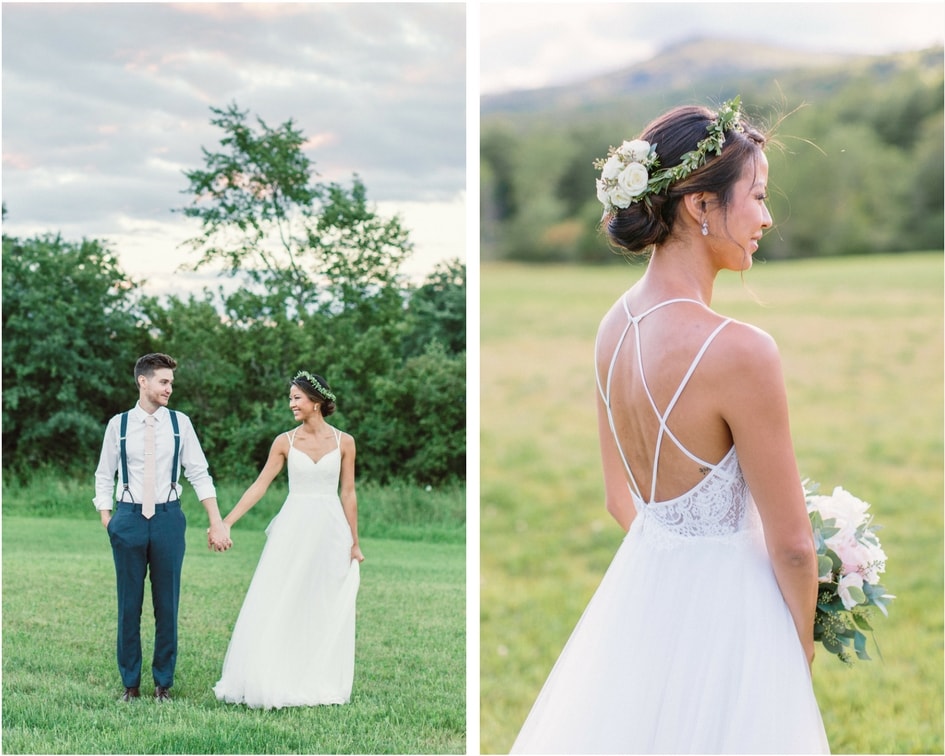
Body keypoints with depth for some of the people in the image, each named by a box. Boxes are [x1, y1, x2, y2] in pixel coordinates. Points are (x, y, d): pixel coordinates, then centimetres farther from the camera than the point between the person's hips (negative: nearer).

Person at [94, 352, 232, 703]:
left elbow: (199, 474, 2)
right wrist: (106, 520, -1)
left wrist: (217, 522, -3)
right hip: (128, 517, 0)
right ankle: (130, 683, 17)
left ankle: (163, 682, 16)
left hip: (168, 517, 0)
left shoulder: (179, 423, 2)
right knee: (129, 604, 5)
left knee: (167, 603, 5)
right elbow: (104, 477, 7)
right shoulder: (118, 424, 1)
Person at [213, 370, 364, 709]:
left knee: (326, 610, 5)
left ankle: (320, 682, 16)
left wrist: (354, 542, 3)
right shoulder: (285, 442, 0)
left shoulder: (343, 442, 0)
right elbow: (259, 486, 0)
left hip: (331, 530, 0)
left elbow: (348, 493, 3)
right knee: (278, 606, -2)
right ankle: (276, 680, 6)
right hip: (294, 528, 0)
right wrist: (226, 522, -6)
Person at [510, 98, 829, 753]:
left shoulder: (614, 325, -4)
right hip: (724, 613, -7)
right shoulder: (740, 351, -26)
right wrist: (803, 647, 1)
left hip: (641, 578, 7)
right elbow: (791, 545, -16)